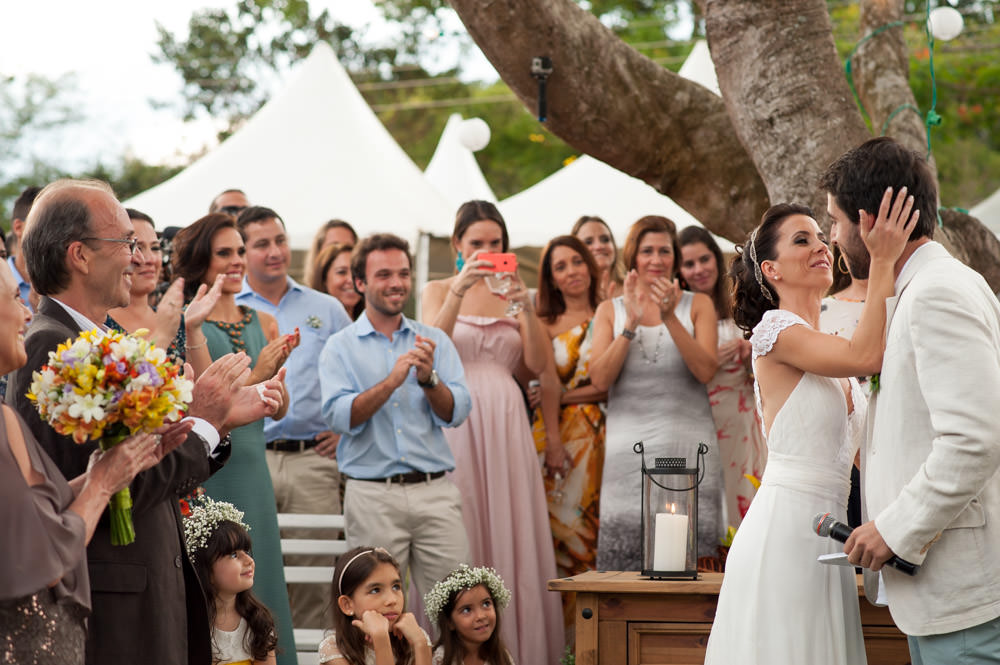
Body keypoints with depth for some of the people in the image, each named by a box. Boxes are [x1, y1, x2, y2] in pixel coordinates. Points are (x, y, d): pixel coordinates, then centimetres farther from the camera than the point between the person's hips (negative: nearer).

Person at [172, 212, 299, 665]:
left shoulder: (263, 323, 11)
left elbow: (279, 409, 10)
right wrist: (254, 375, -18)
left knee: (257, 573, 8)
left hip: (252, 468, 6)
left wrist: (278, 369, -8)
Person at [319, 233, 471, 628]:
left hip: (434, 492, 2)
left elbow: (456, 413, 3)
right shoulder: (340, 347, 6)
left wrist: (428, 378, -15)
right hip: (372, 495, -2)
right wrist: (391, 381, -19)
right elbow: (339, 417, -8)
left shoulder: (434, 341, 13)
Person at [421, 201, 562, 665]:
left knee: (509, 531, -1)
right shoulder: (438, 291, 9)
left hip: (505, 422, 2)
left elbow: (537, 364, 3)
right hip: (455, 418, -2)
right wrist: (457, 293, -20)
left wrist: (528, 309, -11)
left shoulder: (512, 292, 13)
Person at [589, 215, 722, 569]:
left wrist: (670, 317, -14)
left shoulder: (697, 305, 9)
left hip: (688, 446, -1)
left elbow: (706, 371, -5)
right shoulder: (610, 310, 12)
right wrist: (631, 324, -10)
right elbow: (599, 379, -1)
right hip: (629, 445, 1)